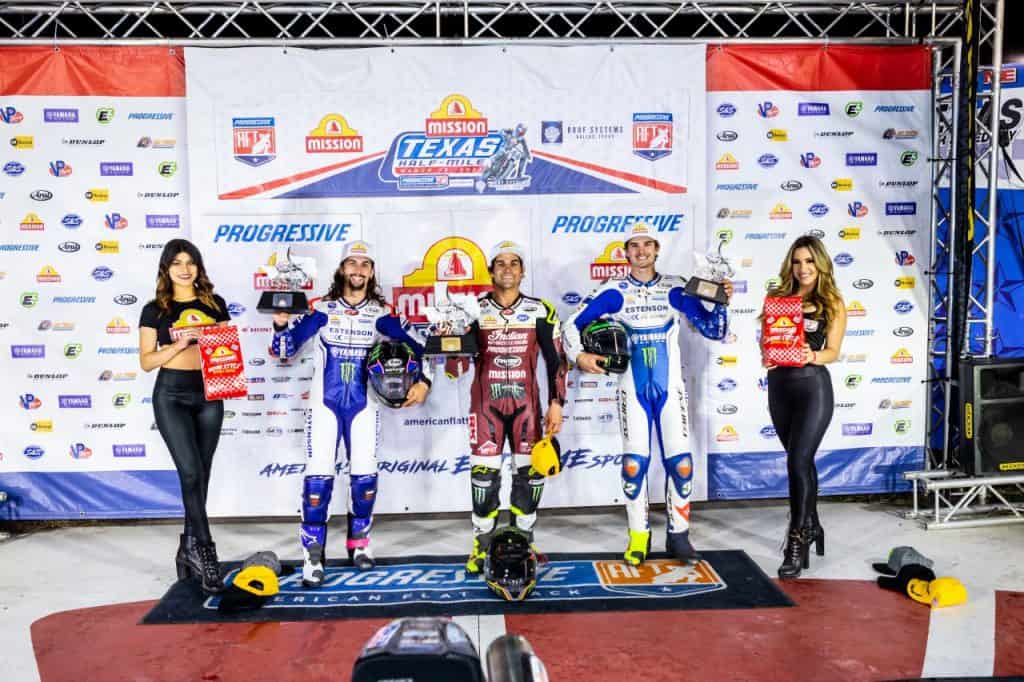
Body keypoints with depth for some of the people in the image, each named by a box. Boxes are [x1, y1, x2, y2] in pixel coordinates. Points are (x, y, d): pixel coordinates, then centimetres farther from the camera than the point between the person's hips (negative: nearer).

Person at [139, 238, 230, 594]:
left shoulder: (214, 304, 8)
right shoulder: (154, 310, 2)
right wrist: (178, 344, -16)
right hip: (171, 395, -3)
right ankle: (205, 550, -3)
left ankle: (189, 548, 20)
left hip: (209, 394, 3)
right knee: (191, 472, -11)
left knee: (201, 475, 7)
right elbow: (146, 361, -1)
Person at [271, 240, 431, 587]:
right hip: (325, 403, -1)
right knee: (318, 476, -6)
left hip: (363, 405, 1)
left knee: (365, 475, 5)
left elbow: (415, 346, -1)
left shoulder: (381, 313, -1)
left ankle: (359, 541, 27)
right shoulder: (321, 309, -2)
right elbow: (285, 349, -2)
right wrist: (281, 325, -20)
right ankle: (313, 554, 4)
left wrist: (423, 381, -15)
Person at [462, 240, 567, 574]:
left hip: (526, 403, 1)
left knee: (531, 474, 3)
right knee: (484, 474, 0)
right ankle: (482, 546, 15)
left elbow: (555, 360, 4)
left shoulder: (541, 311, 2)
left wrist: (556, 403, -1)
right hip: (485, 403, 0)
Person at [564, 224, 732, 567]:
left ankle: (678, 535, 16)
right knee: (634, 462, -3)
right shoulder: (614, 291, -1)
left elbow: (714, 330, 4)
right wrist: (579, 355, -13)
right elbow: (573, 324, 1)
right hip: (633, 388, -1)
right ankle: (638, 536, 13)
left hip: (669, 386, 1)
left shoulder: (675, 288, 3)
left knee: (681, 462, 0)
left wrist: (722, 302, -12)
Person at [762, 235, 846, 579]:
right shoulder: (778, 296, 9)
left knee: (798, 462, -12)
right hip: (779, 384, 4)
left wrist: (812, 356, -25)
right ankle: (811, 526, 32)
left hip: (813, 386, -4)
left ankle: (796, 541, -5)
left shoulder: (833, 303, 1)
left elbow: (833, 351, -4)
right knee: (802, 461, 16)